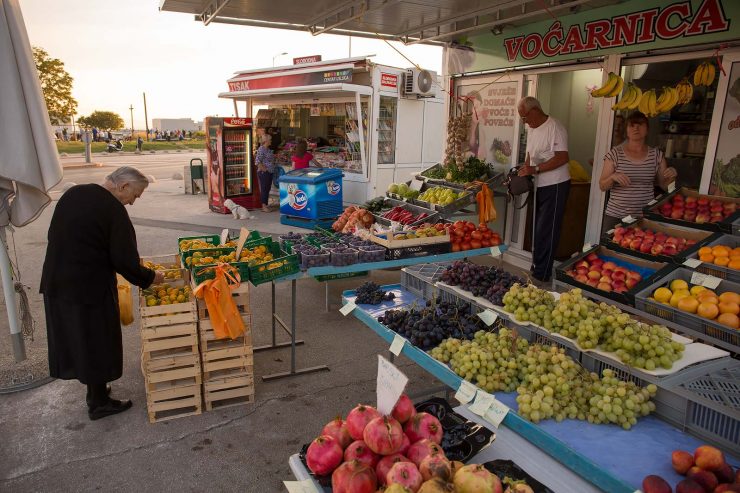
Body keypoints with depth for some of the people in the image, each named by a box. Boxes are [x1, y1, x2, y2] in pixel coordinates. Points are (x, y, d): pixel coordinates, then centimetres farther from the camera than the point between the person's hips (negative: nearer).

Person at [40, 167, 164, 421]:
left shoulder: (72, 193, 6)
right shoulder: (114, 211, -18)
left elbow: (56, 237, 15)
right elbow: (125, 261, -20)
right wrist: (150, 278, -3)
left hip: (55, 282, 8)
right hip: (89, 288, -8)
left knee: (72, 338, 19)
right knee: (96, 342, 7)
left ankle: (95, 389, 36)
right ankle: (99, 403, 21)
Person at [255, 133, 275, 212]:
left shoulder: (268, 149, 13)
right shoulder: (261, 149, -15)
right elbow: (257, 161, -22)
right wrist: (263, 169, -18)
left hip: (269, 172, 9)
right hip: (263, 173, -9)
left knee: (268, 188, 12)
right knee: (264, 189, -4)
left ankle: (265, 205, 19)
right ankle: (264, 206, 1)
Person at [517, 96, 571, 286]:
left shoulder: (555, 128, -15)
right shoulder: (532, 129, 12)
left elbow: (563, 157, -22)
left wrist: (535, 169, -24)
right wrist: (525, 170, 2)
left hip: (555, 185, -9)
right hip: (540, 185, 9)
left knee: (546, 231, -6)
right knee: (539, 230, 15)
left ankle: (542, 275, 2)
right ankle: (537, 268, 26)